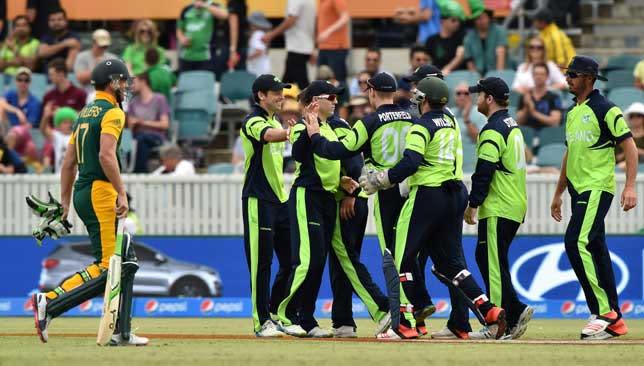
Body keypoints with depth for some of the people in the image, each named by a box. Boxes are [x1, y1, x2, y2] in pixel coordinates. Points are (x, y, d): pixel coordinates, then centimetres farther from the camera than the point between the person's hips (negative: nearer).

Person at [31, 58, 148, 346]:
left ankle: (121, 333, 9)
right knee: (107, 266, -11)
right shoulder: (112, 112, -8)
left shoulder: (85, 113, 20)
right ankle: (50, 303, -19)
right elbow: (106, 154, -22)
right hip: (100, 192, -10)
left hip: (82, 193, 10)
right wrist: (121, 193, -22)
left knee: (126, 261, 12)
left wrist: (64, 203, 22)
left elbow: (68, 162, 20)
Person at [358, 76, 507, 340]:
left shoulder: (422, 127, -10)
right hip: (455, 195, 8)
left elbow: (410, 163, -20)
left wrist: (379, 180, -14)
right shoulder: (451, 123, 13)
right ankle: (489, 312, 0)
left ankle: (406, 325, -4)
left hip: (427, 195, -8)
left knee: (402, 258, 0)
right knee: (450, 261, 13)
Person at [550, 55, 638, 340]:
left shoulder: (605, 110, -9)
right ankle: (613, 321, 13)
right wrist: (558, 193, 27)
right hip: (579, 190, 9)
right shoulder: (572, 113, 18)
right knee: (595, 250, 9)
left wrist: (630, 186, -20)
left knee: (577, 242, -21)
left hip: (597, 188, -9)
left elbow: (629, 146, -11)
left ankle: (603, 311, -18)